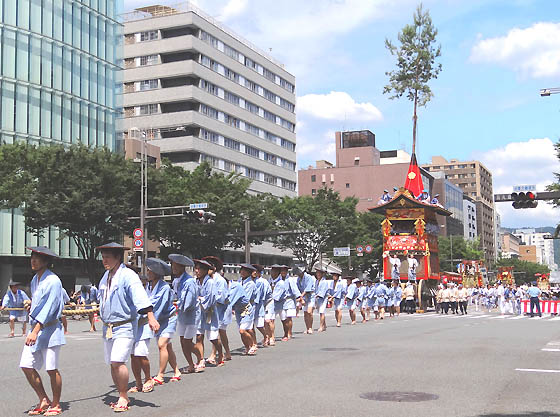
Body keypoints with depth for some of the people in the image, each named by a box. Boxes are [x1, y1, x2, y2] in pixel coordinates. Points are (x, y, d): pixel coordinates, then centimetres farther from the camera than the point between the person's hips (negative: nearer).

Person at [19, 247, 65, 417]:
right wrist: (31, 305, 13)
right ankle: (43, 401, 17)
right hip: (35, 327, 8)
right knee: (26, 366, 3)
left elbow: (48, 309, -21)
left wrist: (36, 331, -26)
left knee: (51, 369, -2)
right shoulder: (35, 279, 13)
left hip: (49, 329, -8)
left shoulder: (53, 281, -14)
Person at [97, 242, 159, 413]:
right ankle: (122, 396, 23)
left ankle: (123, 397, -2)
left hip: (125, 326, -8)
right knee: (112, 364, 10)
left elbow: (140, 297, -27)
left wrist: (151, 317, -36)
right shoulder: (106, 276, 11)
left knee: (117, 361, -17)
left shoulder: (128, 275, -15)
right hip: (108, 327, 8)